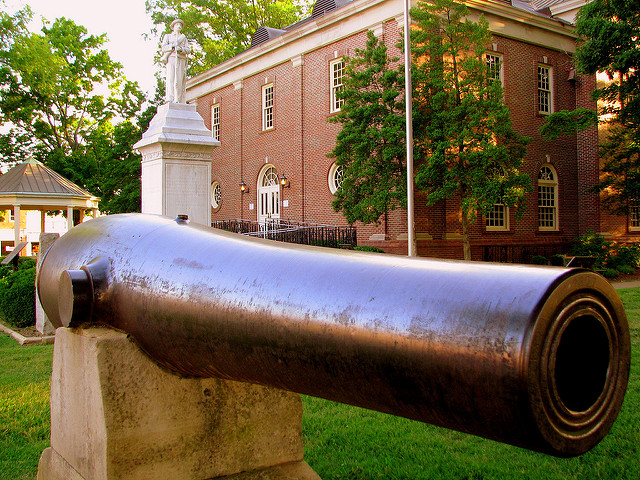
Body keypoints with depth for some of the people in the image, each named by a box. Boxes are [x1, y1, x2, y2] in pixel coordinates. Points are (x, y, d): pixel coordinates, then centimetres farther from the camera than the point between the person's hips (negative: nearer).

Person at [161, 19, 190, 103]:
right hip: (171, 58, -2)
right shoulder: (168, 36, 21)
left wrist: (180, 49, -9)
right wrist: (173, 47, -6)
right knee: (170, 79, -16)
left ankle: (178, 101, -10)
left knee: (179, 80, -8)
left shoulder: (184, 38, 26)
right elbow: (164, 48, 6)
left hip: (181, 59, 2)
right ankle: (169, 100, -27)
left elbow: (188, 50, 11)